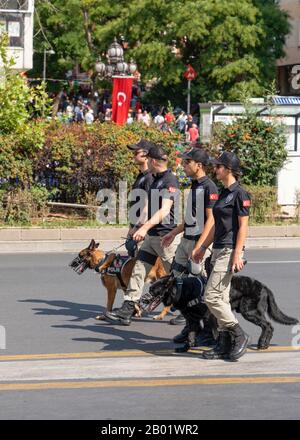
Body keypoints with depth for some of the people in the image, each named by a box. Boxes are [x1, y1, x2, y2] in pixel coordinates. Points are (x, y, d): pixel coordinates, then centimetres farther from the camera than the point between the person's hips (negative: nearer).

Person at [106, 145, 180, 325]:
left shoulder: (170, 180, -15)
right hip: (152, 235, 10)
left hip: (166, 235, -10)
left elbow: (164, 210, -26)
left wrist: (145, 227, -35)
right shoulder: (157, 180, 15)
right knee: (139, 269, 3)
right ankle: (127, 310, 1)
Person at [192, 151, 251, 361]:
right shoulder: (224, 192, 15)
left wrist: (237, 254, -20)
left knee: (212, 297, -11)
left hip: (230, 251, -10)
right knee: (222, 298, 9)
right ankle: (225, 345, 12)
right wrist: (202, 246, 23)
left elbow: (243, 226, -15)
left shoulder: (240, 193, -12)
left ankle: (239, 336, -1)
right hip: (219, 250, 10)